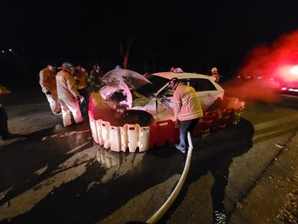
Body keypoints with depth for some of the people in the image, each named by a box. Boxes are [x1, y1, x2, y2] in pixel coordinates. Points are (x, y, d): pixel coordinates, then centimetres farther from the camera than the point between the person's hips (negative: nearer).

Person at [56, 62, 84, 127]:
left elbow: (61, 85, 14)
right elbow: (71, 87, -24)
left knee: (65, 109, 17)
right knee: (75, 108, 10)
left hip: (60, 95, 8)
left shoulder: (58, 74, 8)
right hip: (68, 95, -8)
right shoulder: (67, 75, -20)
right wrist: (77, 95, -22)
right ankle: (79, 120, 25)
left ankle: (66, 123, 26)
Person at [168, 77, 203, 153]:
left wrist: (176, 116, 11)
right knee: (189, 130, 25)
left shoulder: (177, 92, -8)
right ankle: (187, 144, 42)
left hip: (188, 115, -8)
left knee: (183, 131, 15)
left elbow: (177, 106, -6)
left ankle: (182, 147, 30)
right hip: (197, 113, 8)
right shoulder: (190, 88, 17)